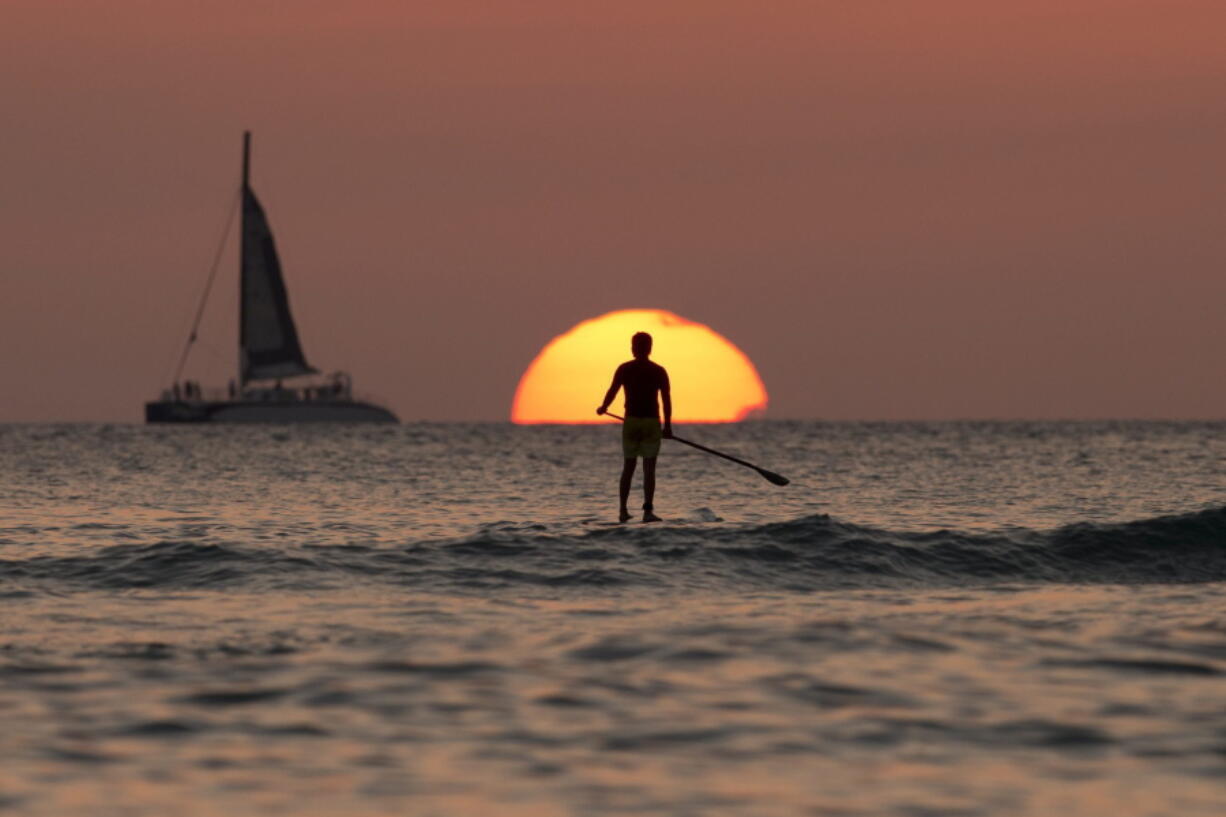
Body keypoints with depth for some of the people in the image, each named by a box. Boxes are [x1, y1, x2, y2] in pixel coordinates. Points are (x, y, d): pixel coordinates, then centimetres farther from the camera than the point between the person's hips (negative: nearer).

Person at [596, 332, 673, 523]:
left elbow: (612, 391, -8)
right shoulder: (659, 371, 0)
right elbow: (666, 399, -4)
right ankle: (648, 510, -10)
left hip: (631, 421, 1)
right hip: (652, 422, -1)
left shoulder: (624, 369, 0)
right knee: (649, 468, -1)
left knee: (628, 467, 12)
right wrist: (668, 426, 0)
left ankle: (623, 511, 12)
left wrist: (603, 408, 11)